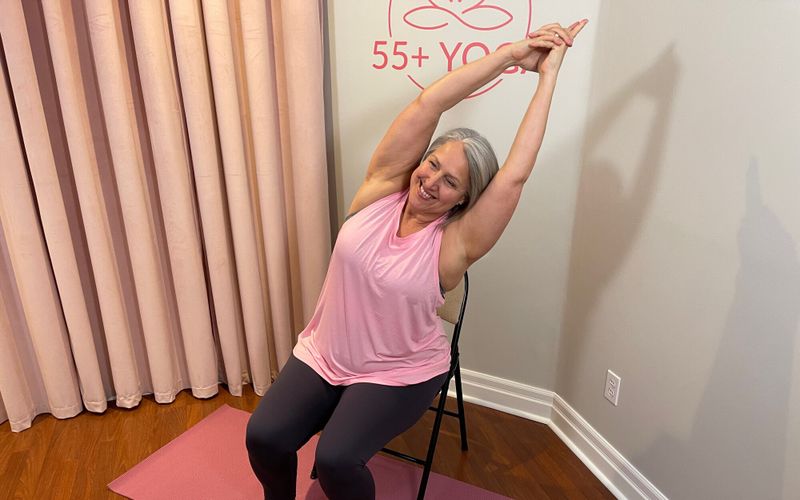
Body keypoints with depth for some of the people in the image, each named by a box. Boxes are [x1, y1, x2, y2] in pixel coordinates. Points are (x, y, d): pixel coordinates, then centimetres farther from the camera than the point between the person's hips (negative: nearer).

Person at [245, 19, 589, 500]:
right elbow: (428, 104, -18)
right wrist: (511, 53, -18)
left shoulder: (454, 243, -17)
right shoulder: (382, 187, -10)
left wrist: (548, 75, -21)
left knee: (337, 458, -21)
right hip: (322, 355, 3)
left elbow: (515, 175, -27)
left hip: (400, 373, -3)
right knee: (264, 436, -11)